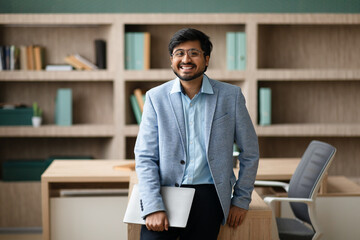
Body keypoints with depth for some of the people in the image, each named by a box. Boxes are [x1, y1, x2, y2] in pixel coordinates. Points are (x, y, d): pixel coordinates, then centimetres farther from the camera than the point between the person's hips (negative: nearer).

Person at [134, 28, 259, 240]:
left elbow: (250, 152, 11)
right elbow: (145, 157, 0)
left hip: (208, 193, 1)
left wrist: (241, 200, 8)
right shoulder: (156, 97, 4)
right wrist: (153, 207, -10)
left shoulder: (230, 95, 4)